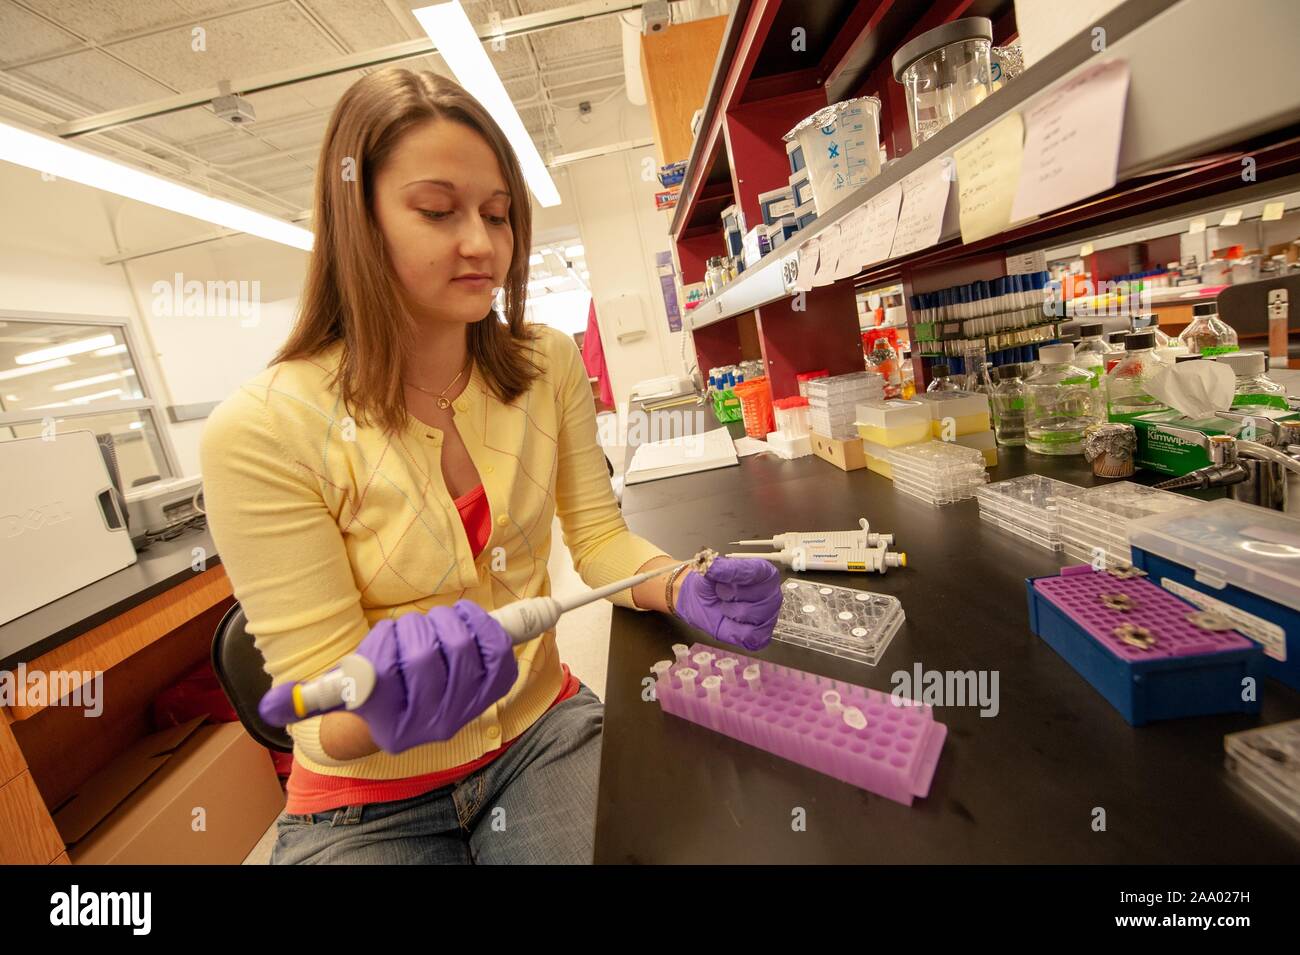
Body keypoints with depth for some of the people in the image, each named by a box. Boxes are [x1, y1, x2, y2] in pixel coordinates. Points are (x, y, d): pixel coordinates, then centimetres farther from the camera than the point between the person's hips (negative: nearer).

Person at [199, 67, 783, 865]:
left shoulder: (551, 366, -7)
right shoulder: (262, 431, -19)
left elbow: (599, 536, -5)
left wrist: (681, 586, -25)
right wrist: (386, 700, -37)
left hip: (544, 729, 3)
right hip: (369, 804, -2)